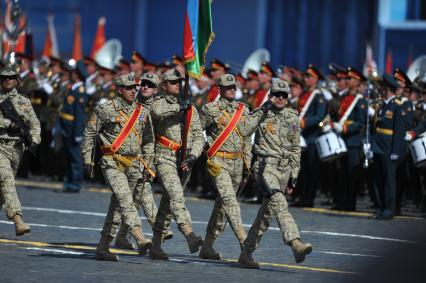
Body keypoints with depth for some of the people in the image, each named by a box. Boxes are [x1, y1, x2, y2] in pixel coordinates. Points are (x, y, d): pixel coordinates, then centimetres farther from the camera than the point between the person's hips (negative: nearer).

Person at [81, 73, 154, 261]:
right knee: (125, 199, -22)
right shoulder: (106, 109, -3)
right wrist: (87, 159, 3)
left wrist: (147, 166, 13)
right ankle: (140, 239, -34)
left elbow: (148, 141, 17)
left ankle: (103, 248, 13)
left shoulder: (143, 112, 10)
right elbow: (89, 133, 4)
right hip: (112, 163, -5)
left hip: (134, 165, 5)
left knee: (117, 206, 7)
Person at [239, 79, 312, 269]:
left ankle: (246, 253, 15)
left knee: (267, 213, 7)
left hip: (285, 168, 5)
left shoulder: (292, 118, 12)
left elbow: (295, 149, 16)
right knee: (279, 203, -25)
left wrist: (293, 177, 14)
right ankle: (295, 244, -40)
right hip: (265, 165, -5)